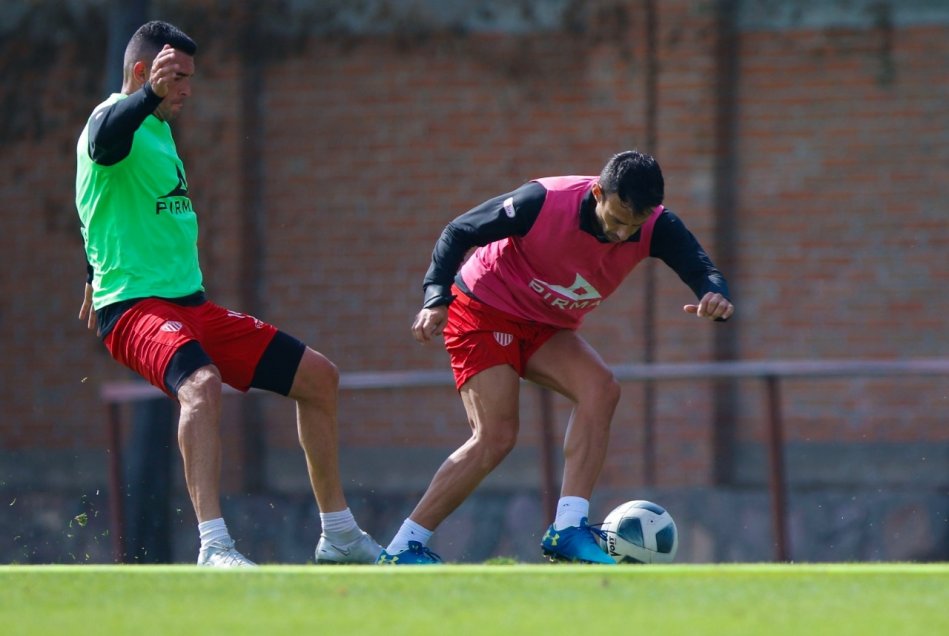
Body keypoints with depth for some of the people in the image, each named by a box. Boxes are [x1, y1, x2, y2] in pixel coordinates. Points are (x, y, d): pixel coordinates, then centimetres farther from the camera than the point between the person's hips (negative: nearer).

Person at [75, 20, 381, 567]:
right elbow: (104, 141, -39)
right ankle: (214, 548, -47)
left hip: (191, 305, 10)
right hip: (136, 306, -10)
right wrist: (149, 94, -58)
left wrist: (99, 278, 45)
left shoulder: (158, 130, 17)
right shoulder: (117, 120, -12)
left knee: (319, 377, 11)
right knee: (202, 383, -39)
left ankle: (339, 536, 21)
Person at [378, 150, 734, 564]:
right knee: (496, 437, -17)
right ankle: (402, 548, -8)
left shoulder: (657, 228, -17)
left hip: (545, 328, 5)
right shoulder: (544, 202, -29)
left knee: (601, 389, -22)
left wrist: (716, 296, -51)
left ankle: (567, 530, -23)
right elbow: (458, 233, -20)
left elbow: (702, 270, -27)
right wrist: (436, 299, -33)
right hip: (483, 312, -5)